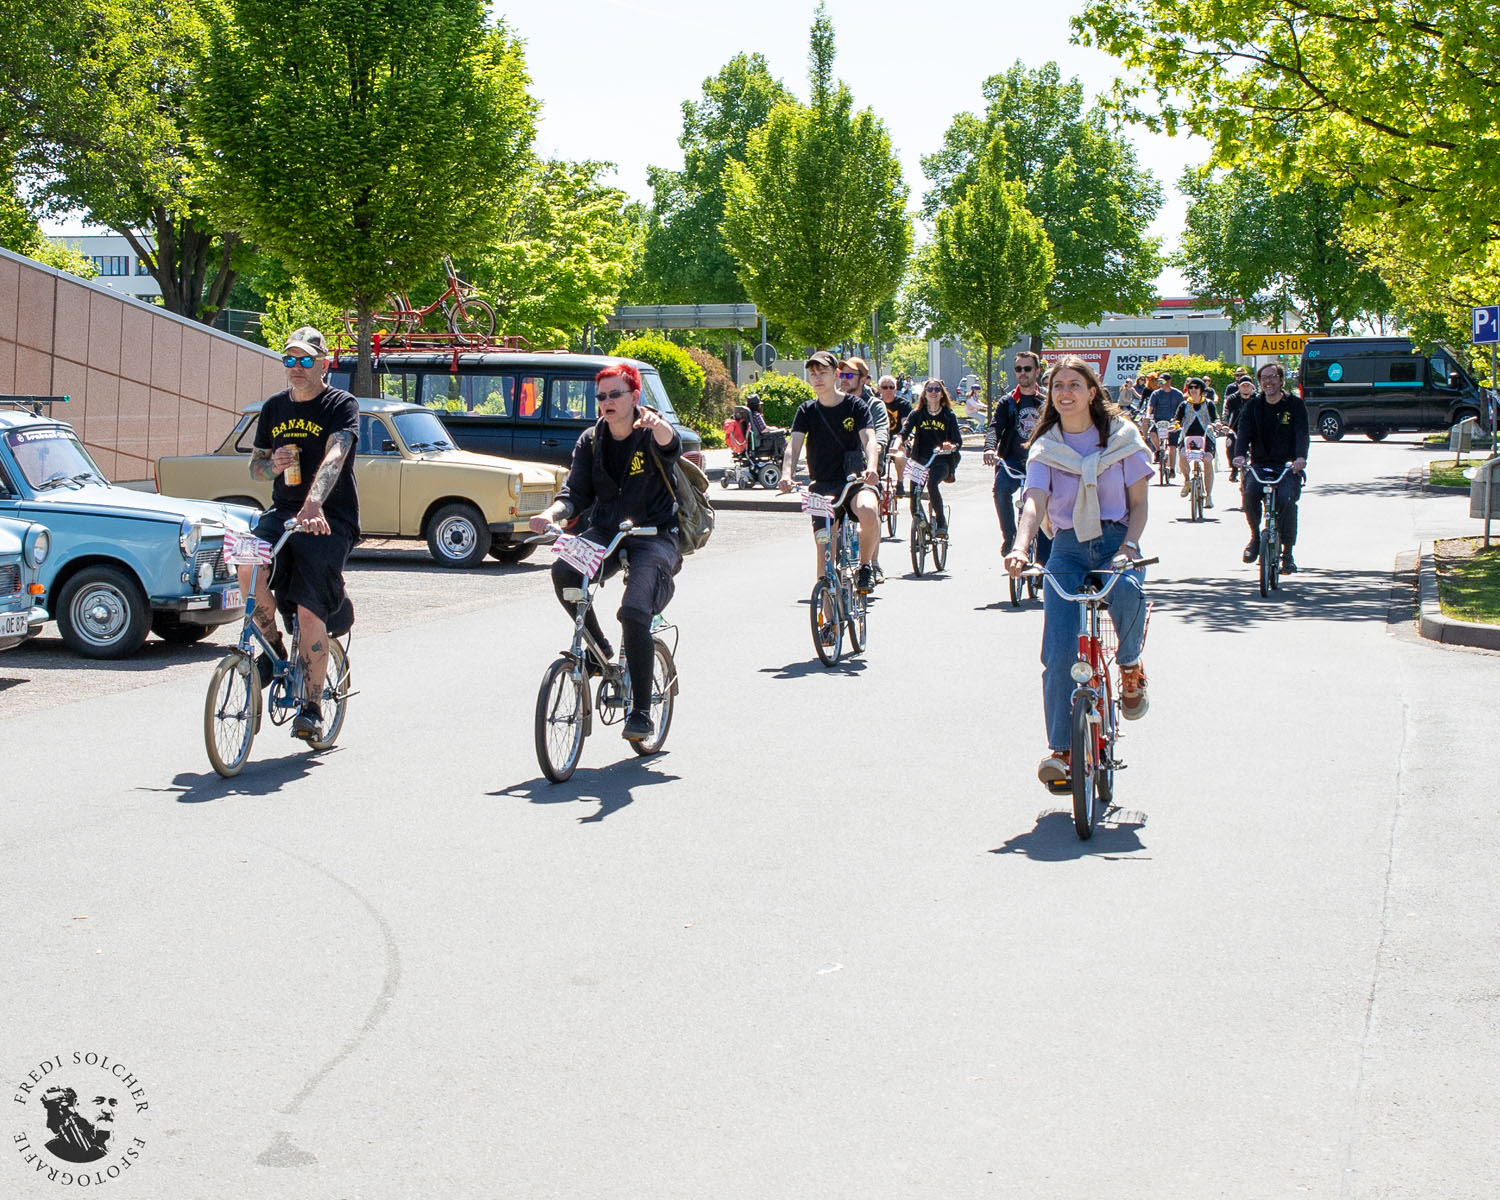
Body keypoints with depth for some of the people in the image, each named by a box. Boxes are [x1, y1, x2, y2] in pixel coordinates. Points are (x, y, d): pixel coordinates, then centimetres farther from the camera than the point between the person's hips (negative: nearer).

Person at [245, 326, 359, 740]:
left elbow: (334, 457, -23)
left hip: (330, 520, -4)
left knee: (310, 613, -11)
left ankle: (312, 705, 4)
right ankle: (273, 646, 0)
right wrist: (271, 464, -8)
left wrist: (313, 504, -41)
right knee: (249, 567, -25)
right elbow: (254, 465, 18)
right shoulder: (274, 407, 12)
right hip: (282, 511, 4)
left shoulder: (341, 405, -5)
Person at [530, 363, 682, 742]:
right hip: (605, 532, 4)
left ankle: (641, 714, -12)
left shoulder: (651, 435, -7)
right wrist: (551, 514, -23)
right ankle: (598, 648, -1)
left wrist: (658, 425, -57)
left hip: (654, 536, -4)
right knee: (563, 572, -27)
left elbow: (670, 446, -33)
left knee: (634, 611, -25)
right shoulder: (590, 441, 6)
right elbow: (576, 493, 0)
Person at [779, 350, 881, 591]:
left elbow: (869, 439, -15)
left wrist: (871, 467, -37)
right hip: (822, 485, 2)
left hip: (854, 481, -2)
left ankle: (865, 565, -8)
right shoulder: (807, 411, 5)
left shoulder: (856, 406, 0)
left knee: (868, 512, -35)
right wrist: (786, 475, -30)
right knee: (824, 553, -9)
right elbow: (794, 445, -9)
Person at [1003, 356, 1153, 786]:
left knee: (1126, 591, -37)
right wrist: (1020, 547, -32)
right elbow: (1035, 503, -12)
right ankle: (1060, 749, 1)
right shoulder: (1045, 448, 4)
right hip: (1068, 549, 1)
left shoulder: (1122, 437, 3)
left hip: (1115, 543, -1)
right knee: (1059, 653, -12)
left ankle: (1130, 666, -4)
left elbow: (1139, 501, 4)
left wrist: (1128, 546, -15)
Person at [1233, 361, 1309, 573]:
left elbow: (1301, 433, -11)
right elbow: (1244, 431, -6)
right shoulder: (1253, 406, 9)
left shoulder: (1295, 405, 3)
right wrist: (1240, 454, -27)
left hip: (1288, 466, -2)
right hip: (1259, 464, 2)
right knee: (1250, 493, -28)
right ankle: (1255, 536, -2)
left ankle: (1288, 552, -14)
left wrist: (1301, 457, -31)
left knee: (1287, 499, -27)